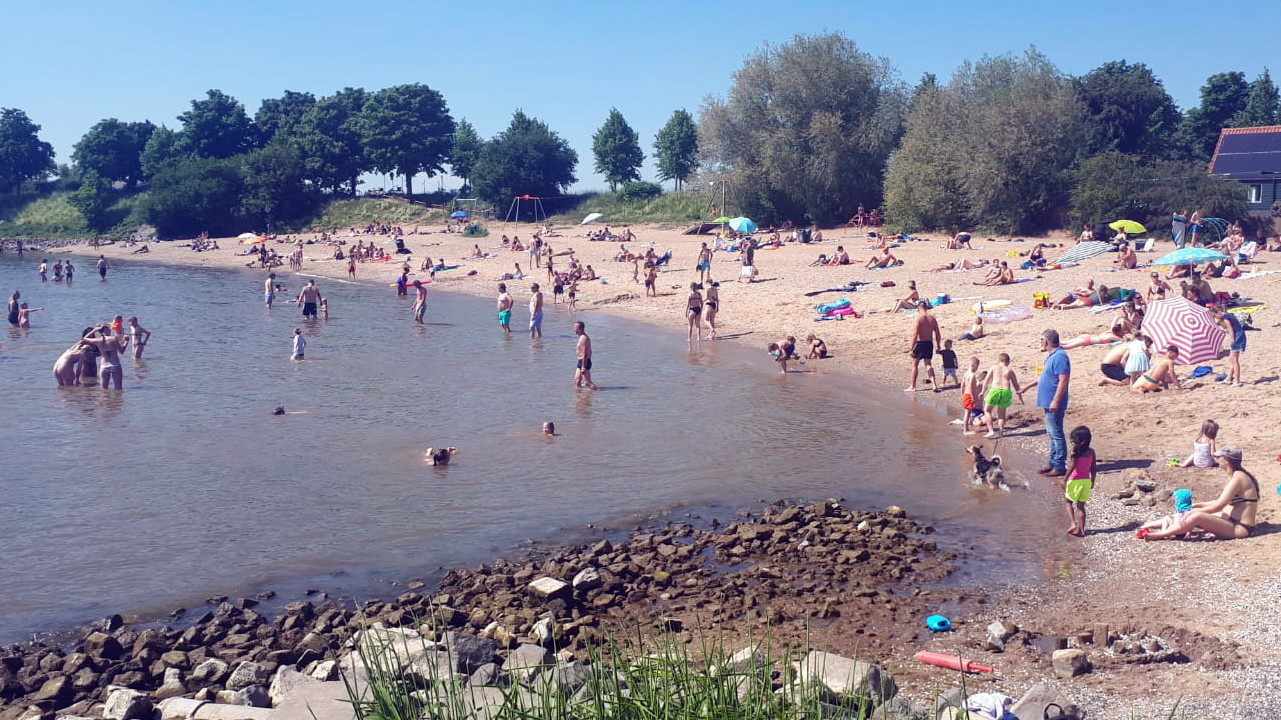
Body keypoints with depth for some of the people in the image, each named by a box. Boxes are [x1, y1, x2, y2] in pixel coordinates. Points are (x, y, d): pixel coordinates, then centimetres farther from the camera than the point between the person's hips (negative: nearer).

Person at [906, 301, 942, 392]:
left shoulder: (918, 318, -14)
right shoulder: (932, 318, 3)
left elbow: (915, 335, -18)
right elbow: (938, 335, 6)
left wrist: (911, 348, -14)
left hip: (920, 343, -5)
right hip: (929, 344, 5)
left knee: (915, 365, 10)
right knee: (928, 365, 14)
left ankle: (912, 387, 16)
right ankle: (934, 385, 0)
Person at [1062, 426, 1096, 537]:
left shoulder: (1075, 450, -13)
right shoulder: (1091, 451, 1)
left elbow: (1072, 466, -17)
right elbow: (1094, 468, 6)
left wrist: (1064, 479, -9)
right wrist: (1092, 481, 18)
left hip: (1075, 480, -4)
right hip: (1086, 481, 4)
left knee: (1067, 501, 14)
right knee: (1081, 505, 12)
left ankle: (1073, 524, -1)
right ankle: (1081, 529, 14)